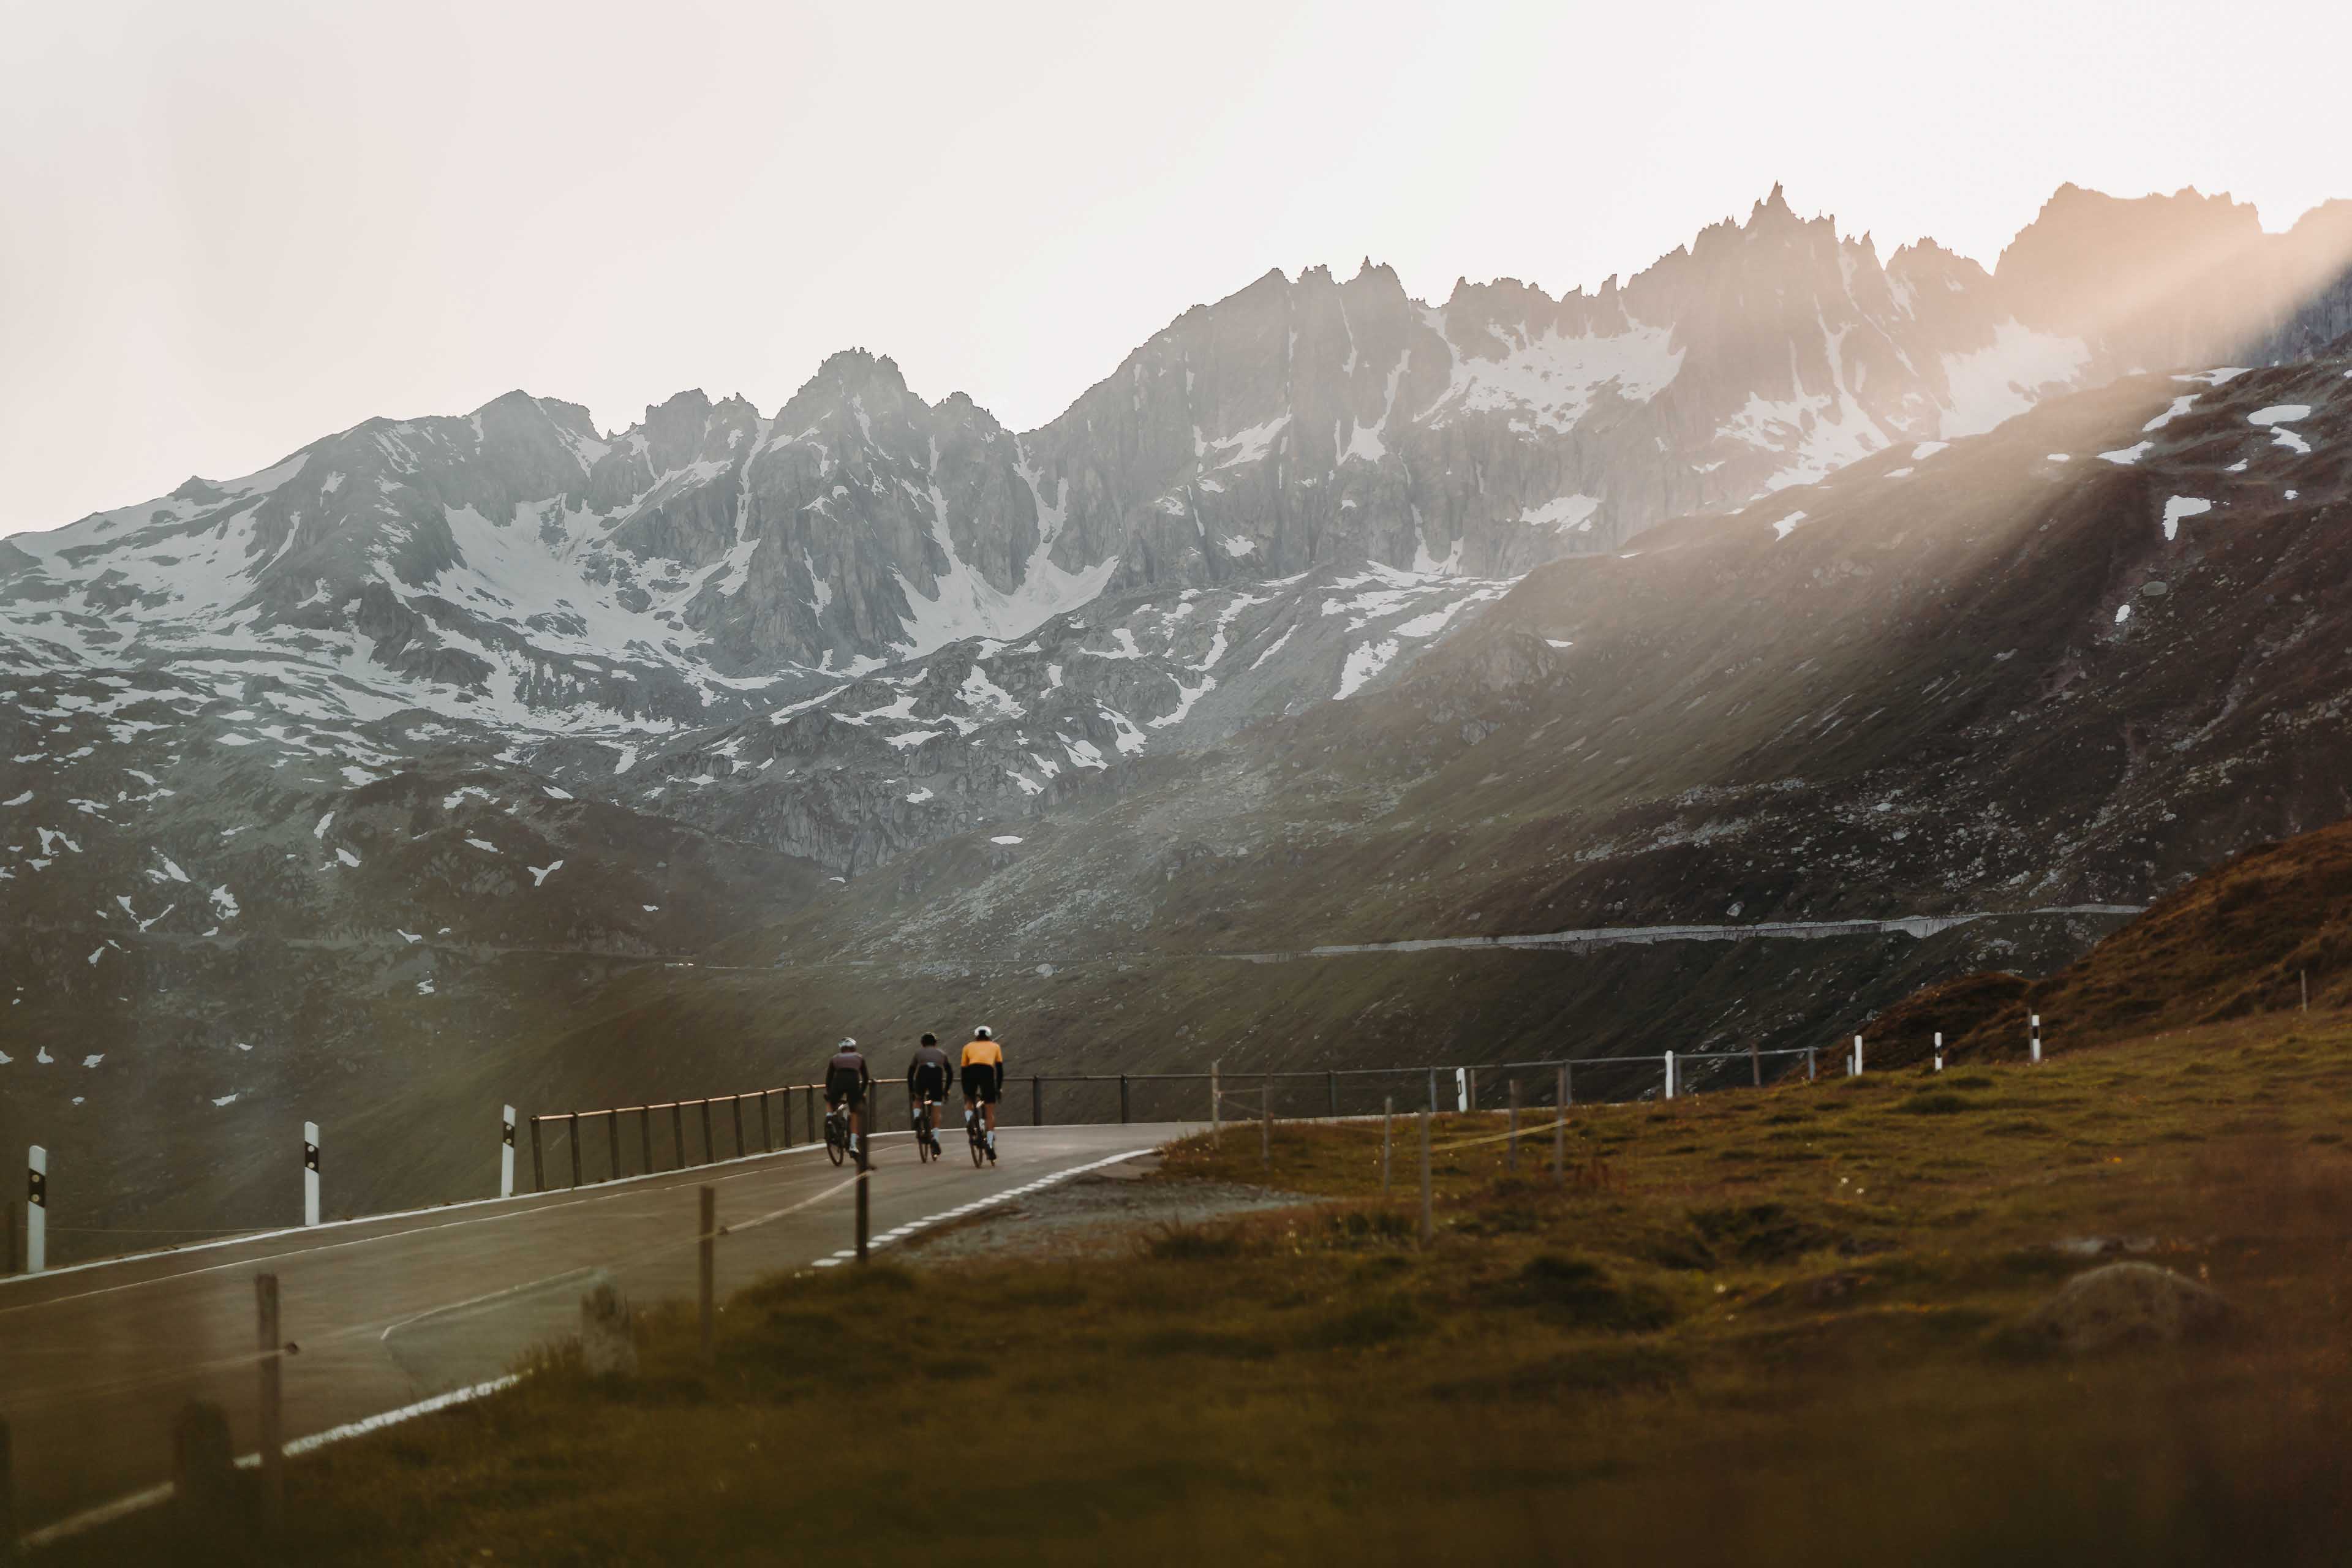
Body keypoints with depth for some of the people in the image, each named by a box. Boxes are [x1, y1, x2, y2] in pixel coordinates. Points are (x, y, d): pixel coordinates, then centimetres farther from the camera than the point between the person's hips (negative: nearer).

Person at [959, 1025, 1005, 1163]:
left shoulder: (968, 1047, 29)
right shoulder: (995, 1047, 28)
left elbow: (964, 1070, 26)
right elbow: (999, 1068, 19)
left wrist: (965, 1091, 31)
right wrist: (999, 1088, 22)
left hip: (972, 1070, 1)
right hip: (988, 1071, -1)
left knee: (969, 1101, 28)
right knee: (990, 1113, 6)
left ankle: (970, 1122, 2)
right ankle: (990, 1144, -1)